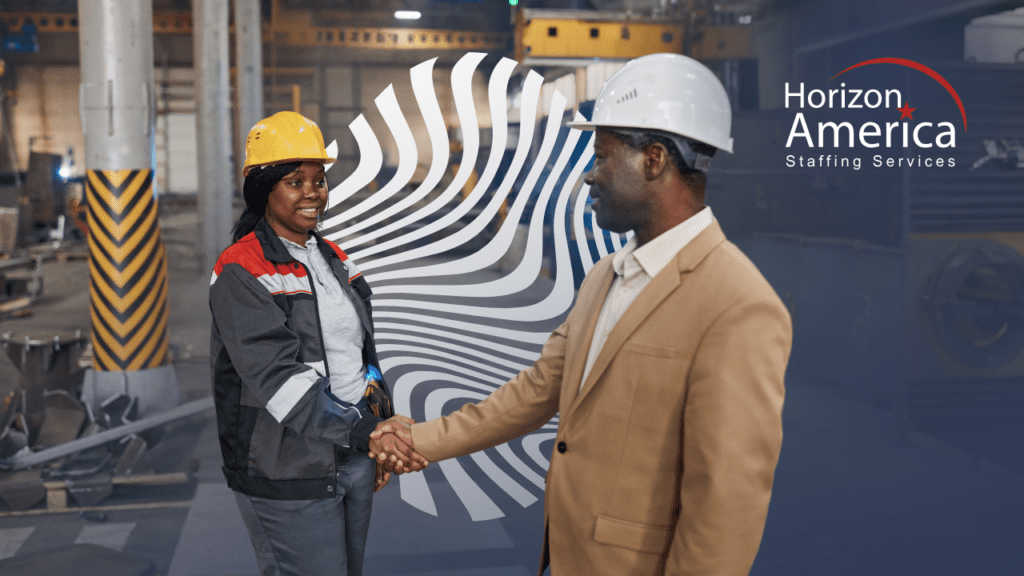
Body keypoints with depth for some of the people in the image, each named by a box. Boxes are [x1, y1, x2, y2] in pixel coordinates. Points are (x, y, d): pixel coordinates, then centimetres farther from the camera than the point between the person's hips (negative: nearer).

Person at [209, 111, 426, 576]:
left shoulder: (333, 259, 9)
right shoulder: (240, 274, -14)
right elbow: (278, 378, -24)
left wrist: (382, 437, 7)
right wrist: (366, 432, -29)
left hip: (352, 462, 7)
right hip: (288, 477, -7)